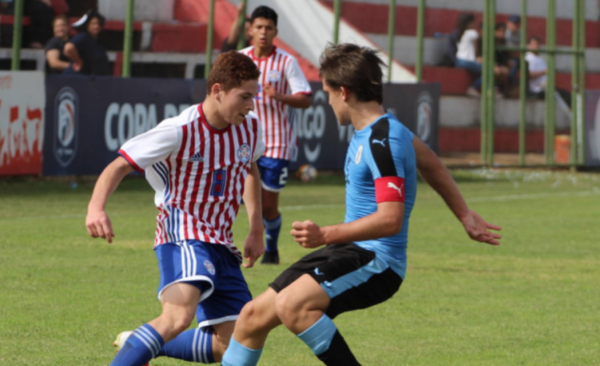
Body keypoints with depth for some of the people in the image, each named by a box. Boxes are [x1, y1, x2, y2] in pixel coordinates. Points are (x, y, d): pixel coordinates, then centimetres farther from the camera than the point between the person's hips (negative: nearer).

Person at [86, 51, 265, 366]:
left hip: (220, 243, 7)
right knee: (179, 314, -35)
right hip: (183, 235, -7)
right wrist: (96, 208, -35)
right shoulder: (180, 131, -18)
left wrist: (256, 229, 21)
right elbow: (120, 165, -17)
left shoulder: (249, 127, 2)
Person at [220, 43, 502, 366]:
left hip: (376, 262, -10)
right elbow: (428, 162, 27)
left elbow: (390, 219, -28)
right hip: (349, 253, 10)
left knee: (291, 304, -33)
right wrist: (465, 215, 34)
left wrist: (326, 235, -35)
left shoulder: (382, 141, -19)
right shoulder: (372, 129, 12)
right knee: (254, 316, 6)